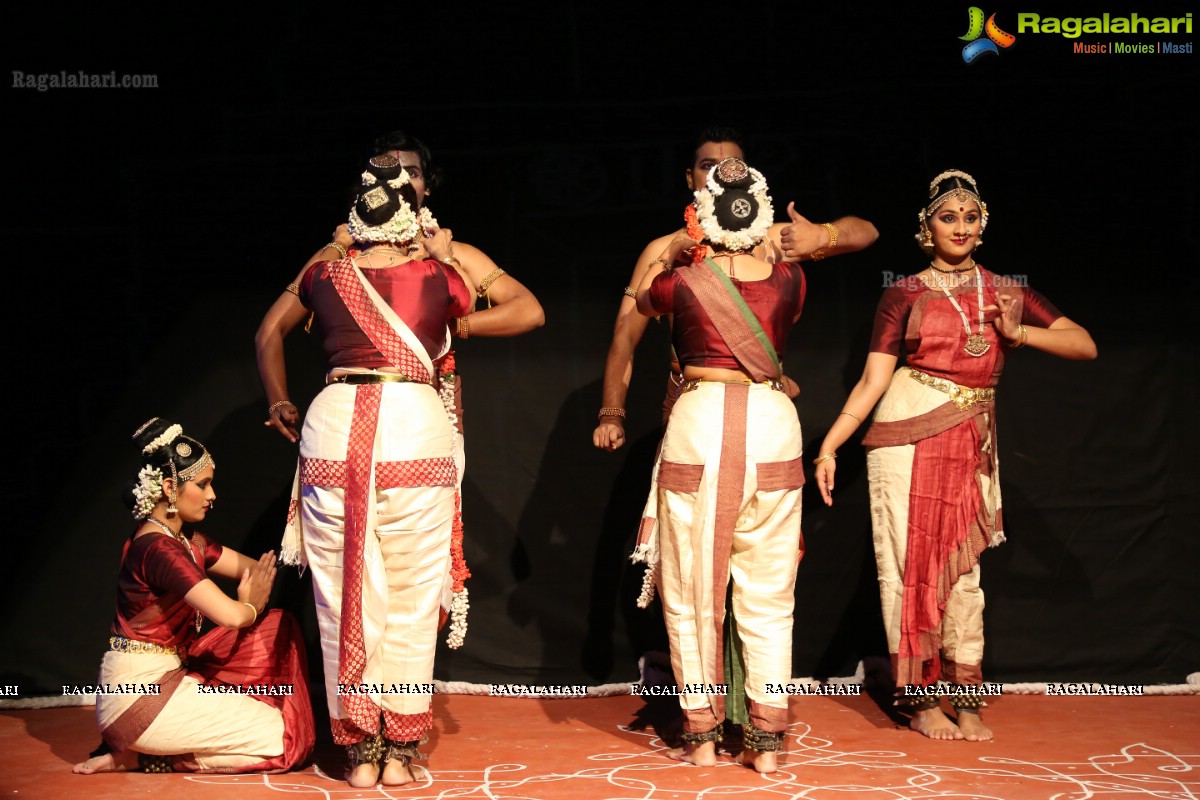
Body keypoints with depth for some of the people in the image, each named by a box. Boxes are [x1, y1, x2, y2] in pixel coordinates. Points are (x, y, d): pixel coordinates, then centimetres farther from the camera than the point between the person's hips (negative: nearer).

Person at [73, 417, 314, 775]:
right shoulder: (157, 548, -20)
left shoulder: (187, 541, 13)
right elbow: (231, 615, -25)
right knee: (278, 740, -8)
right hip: (139, 692, -10)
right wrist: (252, 604, -4)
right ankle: (138, 757, -2)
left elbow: (259, 568, 15)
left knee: (278, 626, 9)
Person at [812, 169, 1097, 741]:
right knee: (909, 561, -1)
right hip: (908, 434, -2)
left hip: (972, 440, 2)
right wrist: (829, 447, -7)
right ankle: (921, 701, 8)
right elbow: (872, 381, 0)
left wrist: (1017, 333, -7)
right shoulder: (905, 295, 4)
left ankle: (967, 702, 11)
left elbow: (1085, 345, 8)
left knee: (962, 568, 3)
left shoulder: (1006, 293, 11)